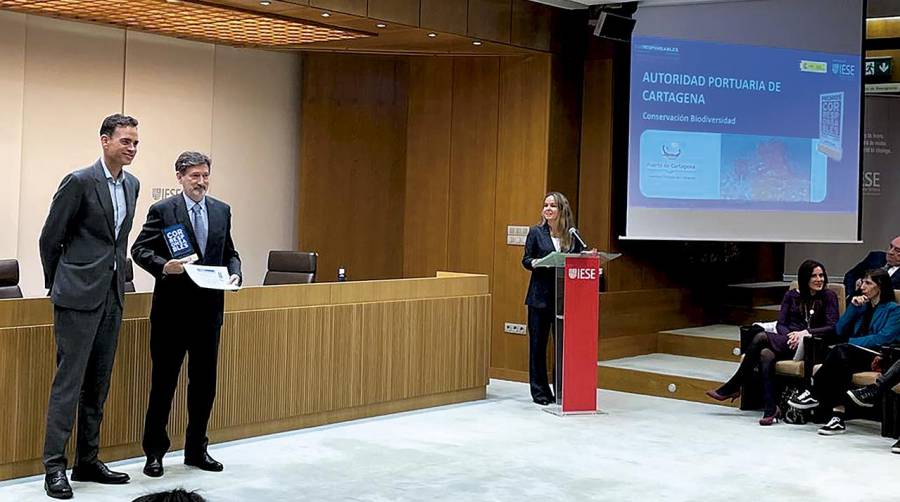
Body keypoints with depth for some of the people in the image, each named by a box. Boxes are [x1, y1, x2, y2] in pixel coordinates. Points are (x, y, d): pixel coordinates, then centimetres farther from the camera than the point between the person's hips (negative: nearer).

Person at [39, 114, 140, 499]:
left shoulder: (132, 185, 11)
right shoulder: (80, 182, -10)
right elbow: (50, 238, -4)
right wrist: (57, 285, 4)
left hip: (112, 295, 7)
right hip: (79, 295, -7)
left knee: (98, 383, 11)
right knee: (69, 380, -6)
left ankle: (88, 461, 19)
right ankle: (54, 466, -1)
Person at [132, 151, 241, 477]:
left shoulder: (222, 211, 10)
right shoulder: (162, 211, -4)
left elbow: (230, 253, 16)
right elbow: (139, 249, -5)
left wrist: (234, 273, -4)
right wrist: (163, 266, -23)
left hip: (209, 308, 4)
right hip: (172, 309, -4)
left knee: (204, 381, 11)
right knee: (163, 381, 4)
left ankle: (197, 449, 24)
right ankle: (155, 451, 15)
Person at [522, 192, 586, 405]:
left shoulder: (572, 234, 6)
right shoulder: (536, 232, 2)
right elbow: (526, 260, 1)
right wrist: (536, 263, -20)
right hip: (540, 296, -1)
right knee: (538, 343, 2)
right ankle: (539, 390, 11)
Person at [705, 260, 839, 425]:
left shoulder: (829, 296, 8)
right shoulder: (791, 296, 17)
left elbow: (833, 327, -2)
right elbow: (780, 324, 9)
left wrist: (806, 333, -15)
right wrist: (791, 335, -13)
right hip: (789, 343, 4)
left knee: (761, 337, -29)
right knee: (766, 354, -34)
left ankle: (732, 388, -20)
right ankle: (770, 409, -30)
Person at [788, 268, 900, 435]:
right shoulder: (862, 306, 27)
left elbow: (885, 337, -8)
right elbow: (840, 331, 18)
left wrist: (852, 343, -11)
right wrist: (852, 307, 8)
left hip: (878, 357, -5)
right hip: (854, 356, 5)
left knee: (841, 351, -35)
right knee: (842, 360, -34)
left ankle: (815, 394, -28)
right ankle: (838, 415, -44)